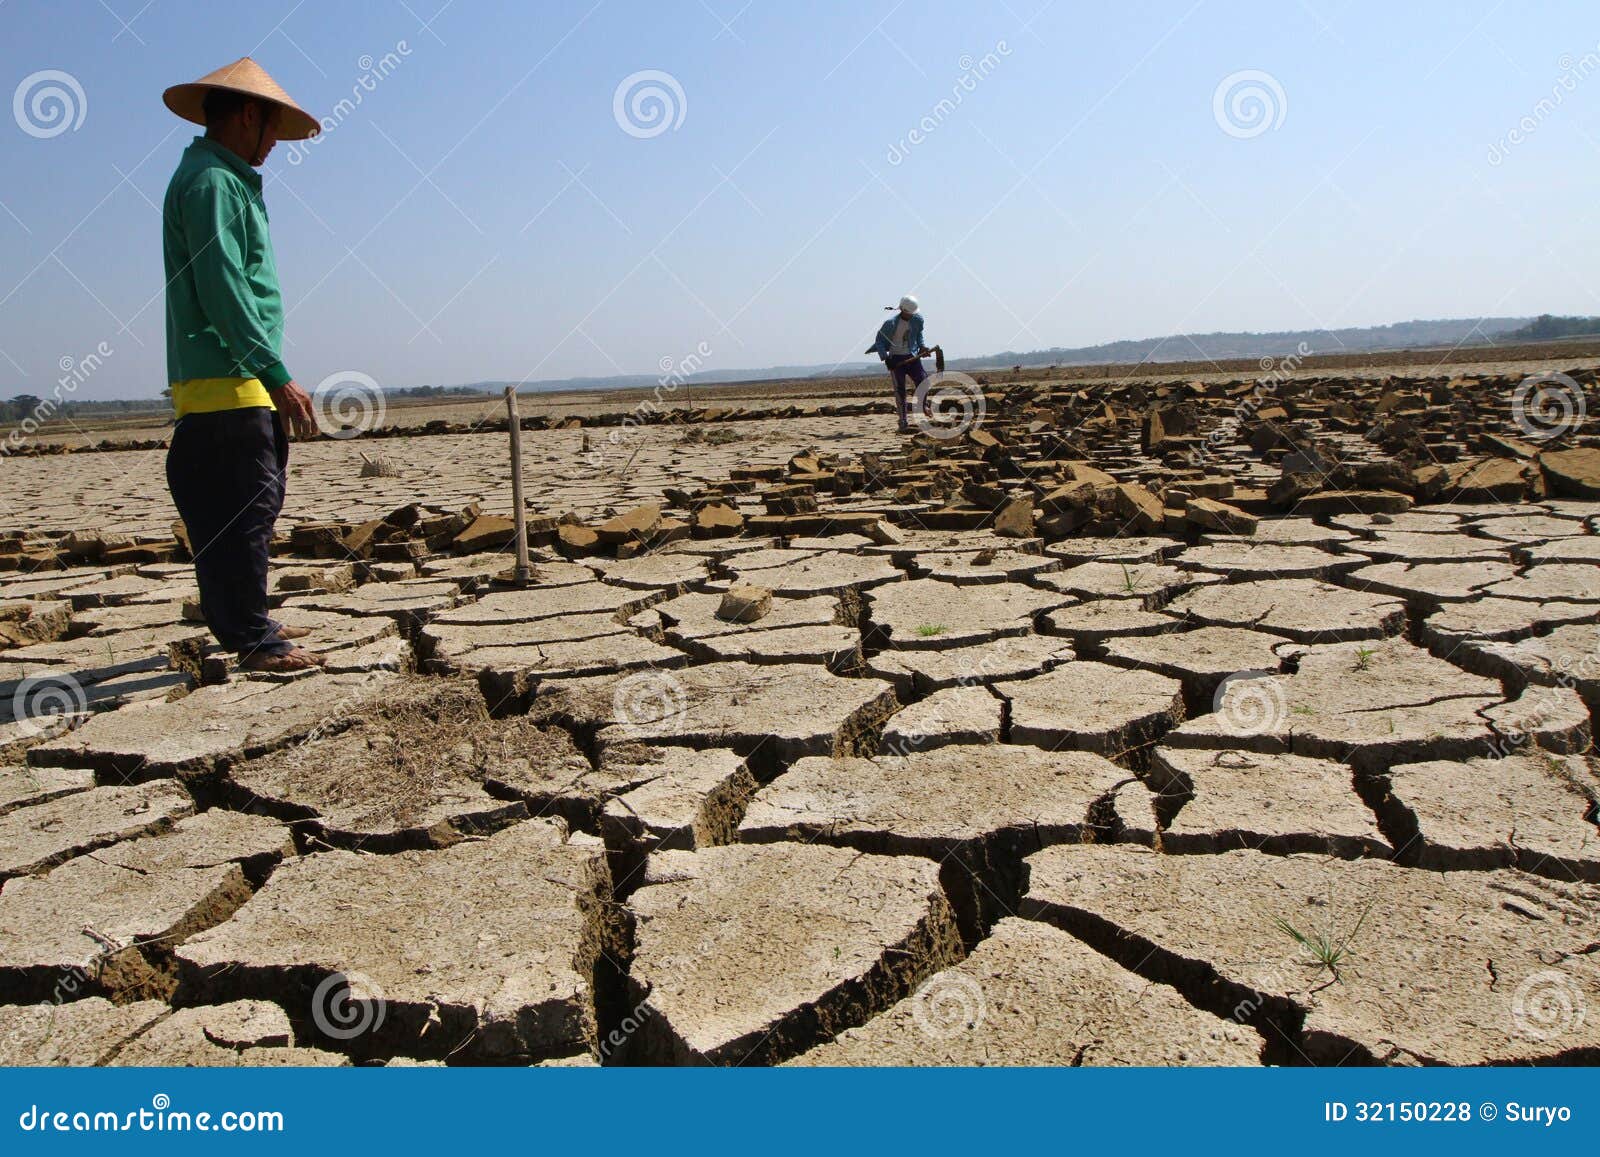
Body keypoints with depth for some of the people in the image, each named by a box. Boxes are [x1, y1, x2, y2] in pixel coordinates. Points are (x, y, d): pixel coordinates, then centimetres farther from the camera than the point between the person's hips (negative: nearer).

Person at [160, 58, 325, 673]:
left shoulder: (225, 180, 23)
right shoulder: (211, 181, -8)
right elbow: (222, 290, -18)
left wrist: (271, 375, 21)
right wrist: (279, 375, -21)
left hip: (238, 381, 10)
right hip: (226, 383, -10)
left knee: (251, 510, 14)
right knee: (245, 513, -8)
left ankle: (245, 623, 23)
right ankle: (255, 642, -3)